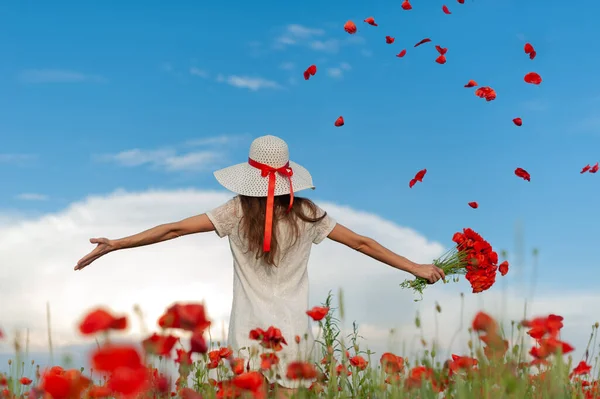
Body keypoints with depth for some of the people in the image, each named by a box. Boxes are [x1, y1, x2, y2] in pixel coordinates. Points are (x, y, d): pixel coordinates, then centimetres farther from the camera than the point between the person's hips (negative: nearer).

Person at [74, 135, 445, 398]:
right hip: (294, 333, 1)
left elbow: (174, 229, -7)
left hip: (250, 334, -1)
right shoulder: (307, 214, -2)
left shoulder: (238, 213, -6)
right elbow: (361, 243, 3)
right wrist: (416, 268, 12)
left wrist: (115, 244, -1)